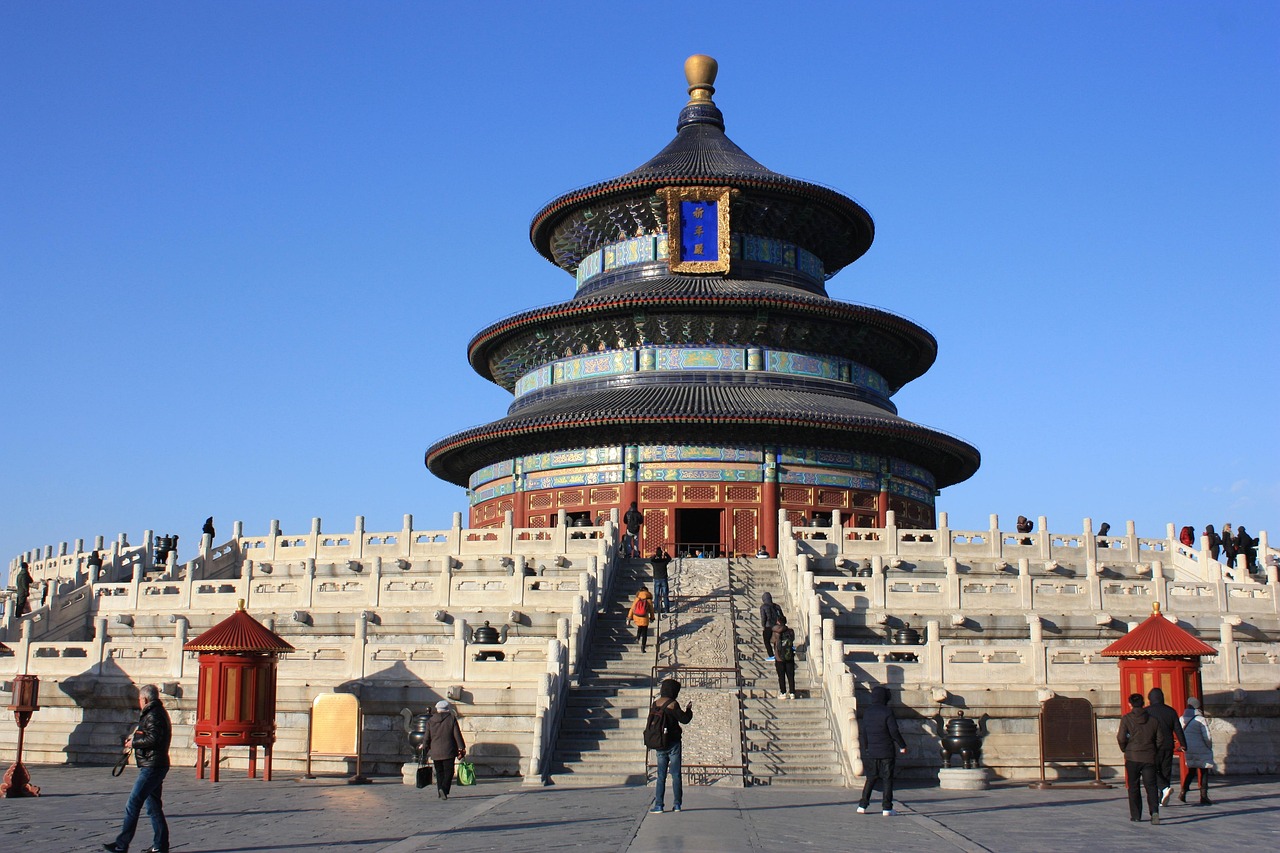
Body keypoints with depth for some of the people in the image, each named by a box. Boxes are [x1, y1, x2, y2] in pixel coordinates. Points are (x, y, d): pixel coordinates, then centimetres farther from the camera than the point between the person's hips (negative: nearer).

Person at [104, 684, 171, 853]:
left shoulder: (153, 715, -14)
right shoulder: (158, 712, 18)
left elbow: (153, 739, -24)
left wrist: (133, 743, -11)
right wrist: (135, 737, 9)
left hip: (151, 767, -11)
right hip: (155, 767, 11)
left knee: (133, 804, -9)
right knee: (154, 806, 12)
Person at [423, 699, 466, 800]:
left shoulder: (430, 721, 6)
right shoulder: (452, 719, -3)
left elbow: (427, 738, 8)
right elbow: (457, 735, -3)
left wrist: (425, 749, 20)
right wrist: (461, 749, 1)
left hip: (435, 752, 3)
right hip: (448, 751, -3)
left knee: (439, 772, 14)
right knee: (448, 771, -1)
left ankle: (440, 788, 2)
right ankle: (444, 789, -20)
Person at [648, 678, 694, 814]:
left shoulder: (655, 703, 5)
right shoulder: (672, 704, -12)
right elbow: (684, 719, -12)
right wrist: (688, 709, 6)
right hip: (673, 743, -4)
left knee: (661, 776, 7)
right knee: (676, 775, 4)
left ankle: (658, 805, 2)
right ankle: (677, 804, 4)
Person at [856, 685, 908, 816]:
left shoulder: (866, 713, 6)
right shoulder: (887, 712, -11)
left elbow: (862, 733, 11)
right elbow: (894, 731, -13)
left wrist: (864, 749, 22)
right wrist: (902, 746, -1)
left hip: (871, 752, 5)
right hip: (887, 752, -5)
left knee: (870, 779, 14)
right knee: (887, 780, 3)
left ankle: (862, 805, 10)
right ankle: (886, 808, 0)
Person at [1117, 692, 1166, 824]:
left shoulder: (1126, 719, -4)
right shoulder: (1153, 719, 5)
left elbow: (1122, 738, -10)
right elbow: (1160, 740, 6)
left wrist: (1125, 750, 10)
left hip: (1132, 758, -2)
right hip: (1149, 758, 2)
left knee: (1133, 786, 9)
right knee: (1151, 785, 0)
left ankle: (1135, 815, 11)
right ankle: (1154, 811, -20)